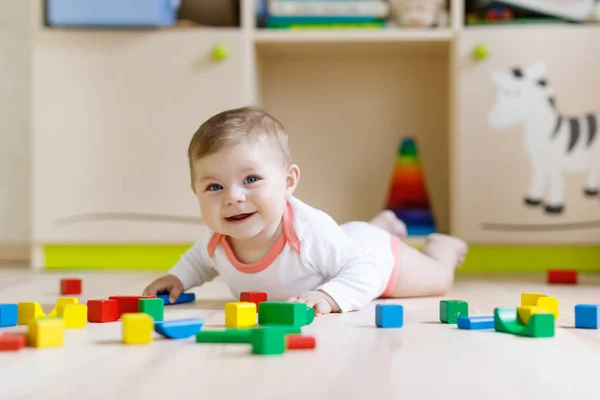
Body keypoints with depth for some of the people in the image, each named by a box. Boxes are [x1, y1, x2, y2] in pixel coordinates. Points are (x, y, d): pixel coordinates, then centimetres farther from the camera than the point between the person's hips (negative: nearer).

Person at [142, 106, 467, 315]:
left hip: (372, 253, -6)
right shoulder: (215, 239, -31)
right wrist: (177, 278, -22)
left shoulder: (311, 232, -51)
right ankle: (382, 223, 64)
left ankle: (440, 246, 53)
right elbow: (199, 259, -6)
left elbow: (366, 271, -44)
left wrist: (328, 297, -60)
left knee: (437, 280, 24)